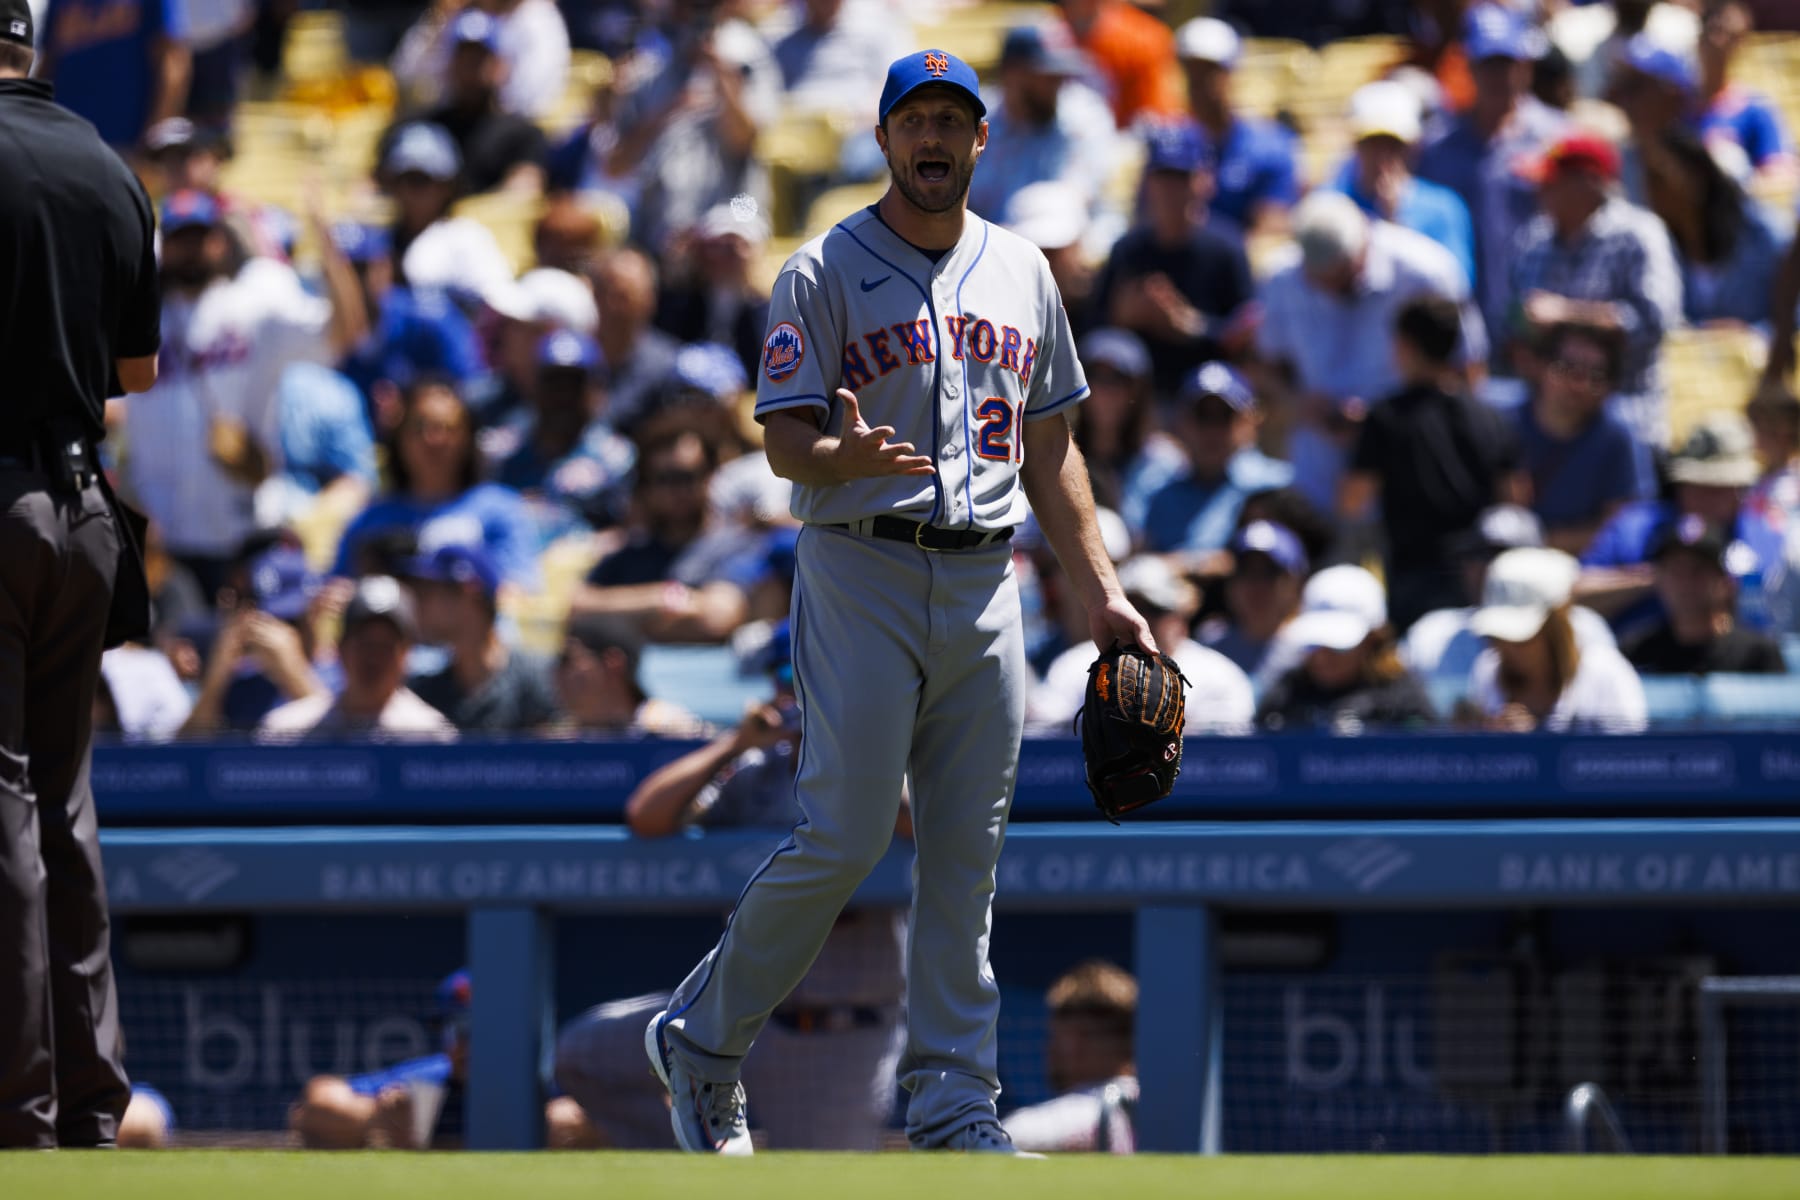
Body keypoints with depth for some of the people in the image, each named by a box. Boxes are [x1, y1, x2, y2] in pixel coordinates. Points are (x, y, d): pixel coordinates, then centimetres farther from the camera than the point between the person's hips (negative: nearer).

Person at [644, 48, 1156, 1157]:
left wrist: (1103, 594, 13)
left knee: (968, 852, 3)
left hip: (985, 587, 5)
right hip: (863, 576, -5)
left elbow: (1049, 446, 18)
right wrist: (846, 456, -30)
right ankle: (703, 1036, 6)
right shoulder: (824, 272, -1)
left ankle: (955, 1098, 6)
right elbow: (785, 439, -7)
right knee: (845, 838, -11)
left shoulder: (1022, 272, 14)